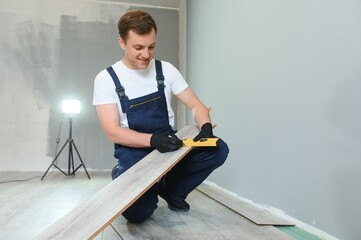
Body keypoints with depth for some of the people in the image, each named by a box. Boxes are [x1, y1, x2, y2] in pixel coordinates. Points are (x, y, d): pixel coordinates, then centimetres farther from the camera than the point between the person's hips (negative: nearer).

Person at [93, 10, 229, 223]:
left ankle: (171, 190, 4)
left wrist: (206, 127, -24)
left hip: (170, 146, 4)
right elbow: (113, 131, -14)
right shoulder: (106, 79, -8)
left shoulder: (166, 70, 1)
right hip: (134, 153, -3)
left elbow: (195, 105, 0)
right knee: (137, 212, -26)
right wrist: (153, 140, -30)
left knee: (218, 149, -21)